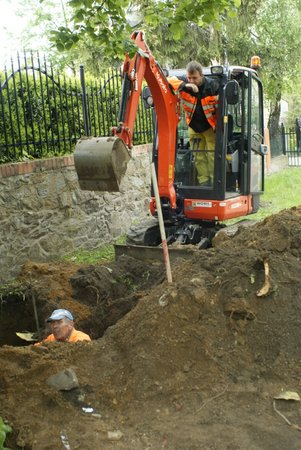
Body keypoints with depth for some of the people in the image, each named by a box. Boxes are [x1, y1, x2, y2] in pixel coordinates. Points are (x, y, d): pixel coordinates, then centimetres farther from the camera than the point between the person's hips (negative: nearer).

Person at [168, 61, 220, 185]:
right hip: (194, 127, 3)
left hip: (211, 127, -3)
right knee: (198, 157, 5)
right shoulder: (184, 82, -14)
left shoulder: (213, 85, -19)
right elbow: (169, 80, -28)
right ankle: (204, 182, 12)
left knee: (213, 156, -8)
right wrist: (185, 85, -39)